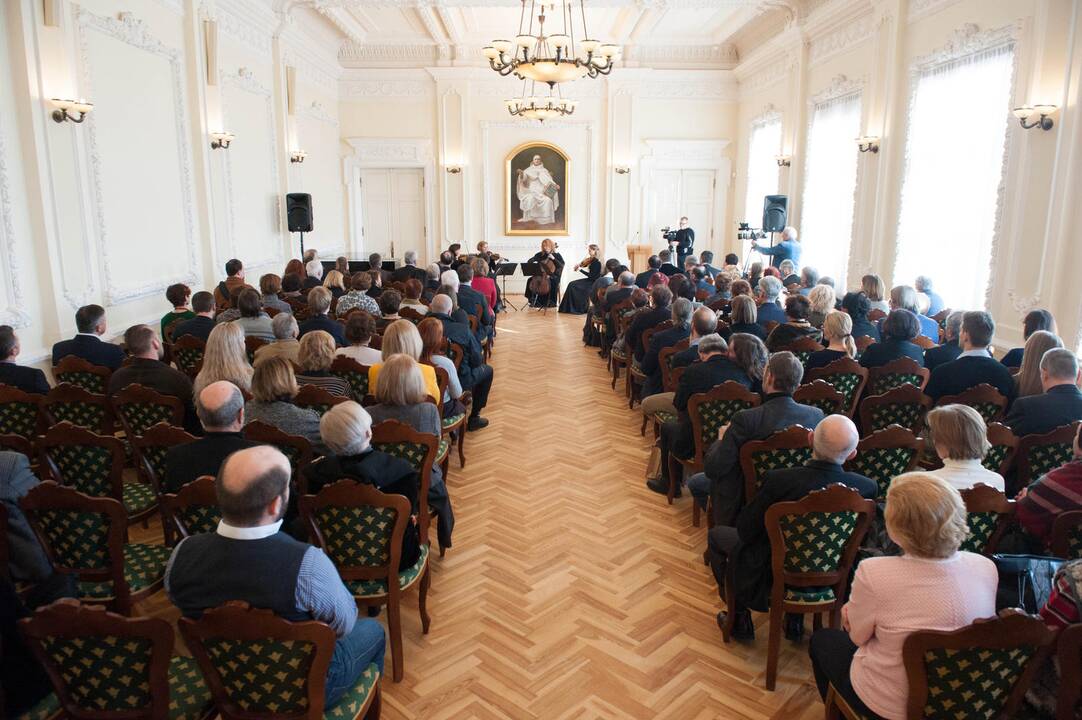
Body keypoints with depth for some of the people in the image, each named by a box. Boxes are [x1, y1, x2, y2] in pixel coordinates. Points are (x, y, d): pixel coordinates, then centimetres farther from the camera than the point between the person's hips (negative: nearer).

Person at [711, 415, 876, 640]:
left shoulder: (779, 480, -32)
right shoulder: (867, 487, -22)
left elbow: (745, 531, -18)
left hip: (772, 581, -4)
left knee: (716, 534, 20)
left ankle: (739, 619, 26)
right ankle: (795, 621, 36)